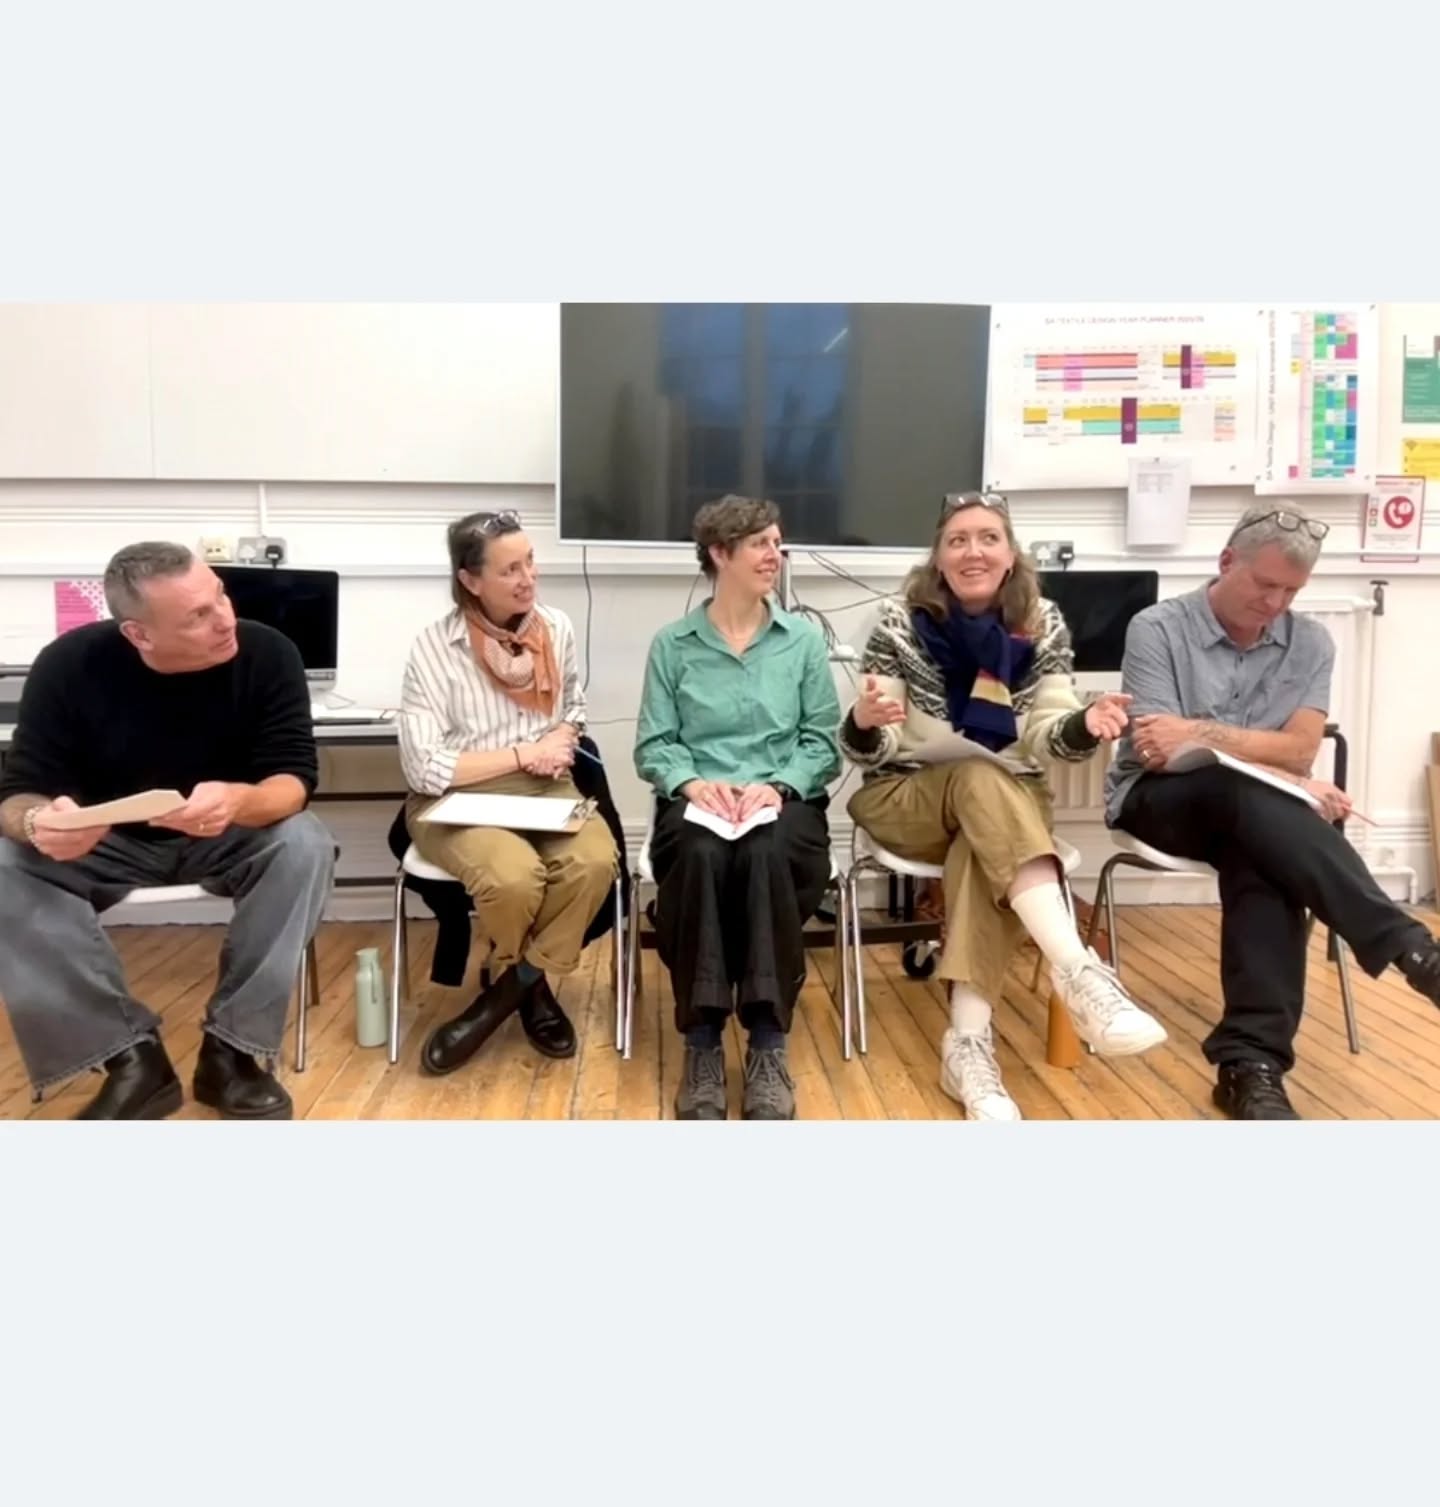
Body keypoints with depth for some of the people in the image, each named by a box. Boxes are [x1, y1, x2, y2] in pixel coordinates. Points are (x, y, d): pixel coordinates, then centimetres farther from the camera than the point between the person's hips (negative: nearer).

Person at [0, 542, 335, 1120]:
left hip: (230, 838, -1)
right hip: (109, 844, 1)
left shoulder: (267, 654, -21)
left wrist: (240, 802, -48)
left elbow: (294, 778, -24)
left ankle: (232, 1051, -19)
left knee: (303, 844, -32)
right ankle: (131, 1059, -18)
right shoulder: (69, 665, -18)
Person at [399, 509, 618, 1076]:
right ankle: (528, 986, 2)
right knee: (515, 873, -34)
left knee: (595, 859, -28)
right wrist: (524, 754, -13)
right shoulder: (434, 648, -11)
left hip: (544, 790, 4)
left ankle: (510, 988, -5)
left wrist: (562, 742, -2)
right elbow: (424, 768, -15)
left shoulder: (556, 628, 4)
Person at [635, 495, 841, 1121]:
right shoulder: (672, 644, 9)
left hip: (784, 801, 0)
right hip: (696, 803, 0)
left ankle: (769, 1044, -26)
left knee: (768, 852, -35)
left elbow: (823, 741, 4)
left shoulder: (804, 638, 10)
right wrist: (692, 782, -17)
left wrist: (778, 785, -15)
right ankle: (701, 1041, -24)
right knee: (703, 856, -35)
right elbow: (653, 745, 3)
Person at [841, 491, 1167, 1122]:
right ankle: (1081, 973, -43)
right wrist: (863, 722, -30)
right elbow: (872, 753, -6)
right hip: (907, 799, -1)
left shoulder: (1043, 626, 0)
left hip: (1010, 801, 2)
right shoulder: (900, 624, -6)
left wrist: (1084, 725, -27)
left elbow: (1046, 738, -4)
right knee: (980, 779, -34)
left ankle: (967, 1040, -34)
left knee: (982, 848, -34)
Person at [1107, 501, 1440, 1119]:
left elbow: (1300, 749, -6)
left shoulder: (1311, 643, 6)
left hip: (1254, 812, 3)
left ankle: (1252, 1063, -40)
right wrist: (1280, 779, -19)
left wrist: (1199, 732, -19)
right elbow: (1159, 753, -14)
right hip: (1159, 802, -3)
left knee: (1264, 853, -35)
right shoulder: (1156, 629, -5)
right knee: (1251, 794, -37)